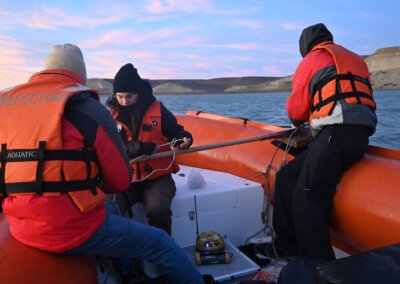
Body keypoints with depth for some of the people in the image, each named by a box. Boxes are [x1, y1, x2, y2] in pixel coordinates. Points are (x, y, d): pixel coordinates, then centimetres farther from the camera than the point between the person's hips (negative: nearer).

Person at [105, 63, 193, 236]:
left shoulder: (157, 109, 5)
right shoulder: (110, 114, 4)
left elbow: (174, 130, 14)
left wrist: (184, 138, -11)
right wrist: (143, 148, -21)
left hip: (157, 178, 0)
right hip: (124, 179, 1)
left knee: (159, 211, -29)